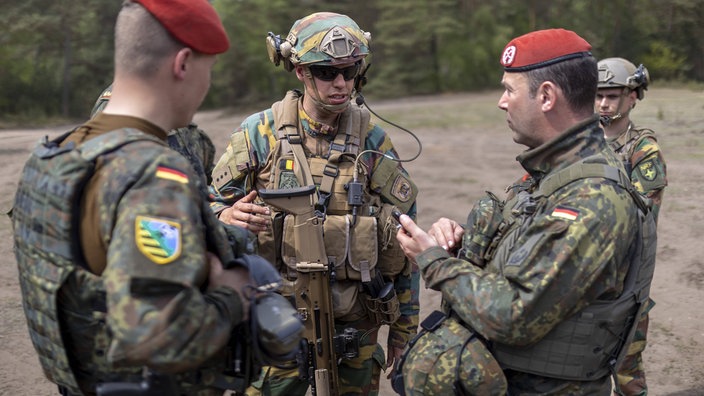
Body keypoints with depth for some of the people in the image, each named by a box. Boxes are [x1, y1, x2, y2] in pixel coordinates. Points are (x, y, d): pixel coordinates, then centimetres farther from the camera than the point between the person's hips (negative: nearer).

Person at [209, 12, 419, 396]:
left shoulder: (373, 141, 1)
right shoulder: (259, 133, -4)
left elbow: (402, 242, 5)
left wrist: (404, 328, 6)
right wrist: (227, 218, -23)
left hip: (355, 324, 2)